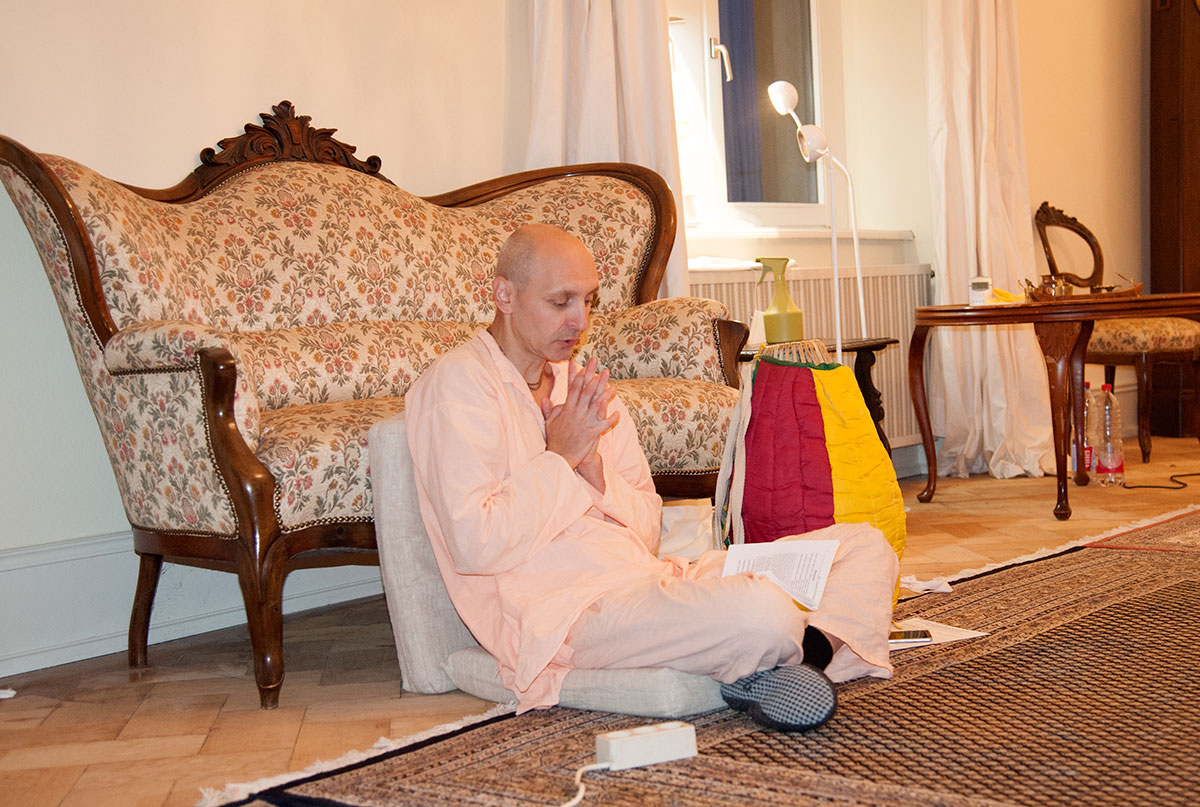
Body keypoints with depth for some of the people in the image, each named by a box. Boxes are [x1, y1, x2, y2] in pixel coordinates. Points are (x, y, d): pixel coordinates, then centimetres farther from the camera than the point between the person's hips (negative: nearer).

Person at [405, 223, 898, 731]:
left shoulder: (579, 386, 19)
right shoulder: (459, 383, -4)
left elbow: (648, 532, 14)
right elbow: (475, 547, -16)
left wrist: (593, 466, -3)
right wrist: (561, 456, -9)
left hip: (647, 578, 9)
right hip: (561, 610, -8)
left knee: (864, 545, 4)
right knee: (758, 612, -35)